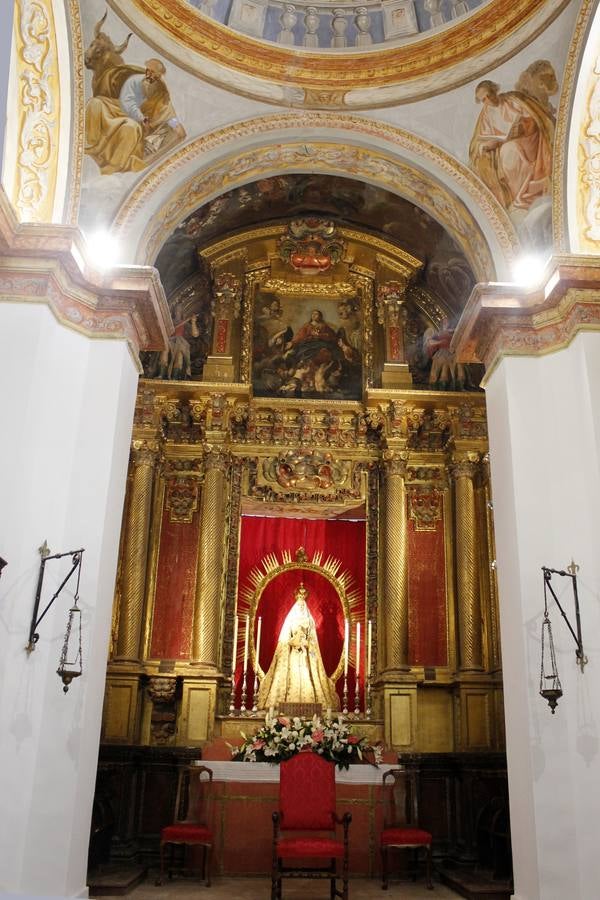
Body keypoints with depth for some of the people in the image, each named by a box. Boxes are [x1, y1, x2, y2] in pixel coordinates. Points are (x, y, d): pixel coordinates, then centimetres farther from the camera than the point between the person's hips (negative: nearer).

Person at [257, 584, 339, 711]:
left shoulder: (309, 620, 10)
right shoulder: (290, 619, 9)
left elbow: (312, 639, 7)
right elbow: (285, 638, 5)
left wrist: (306, 643, -10)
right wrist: (294, 641, -11)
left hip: (305, 654, 1)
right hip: (292, 654, -1)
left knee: (306, 676, -8)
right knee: (292, 675, -9)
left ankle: (306, 700, -9)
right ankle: (289, 701, -10)